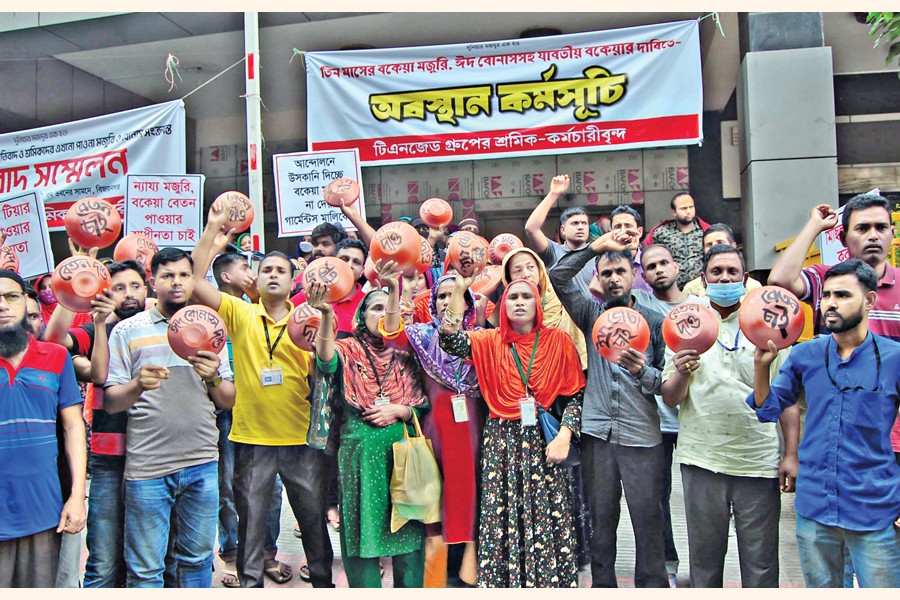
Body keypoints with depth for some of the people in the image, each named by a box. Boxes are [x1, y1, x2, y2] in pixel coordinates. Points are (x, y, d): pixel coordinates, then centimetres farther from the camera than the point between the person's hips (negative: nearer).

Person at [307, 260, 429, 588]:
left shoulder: (406, 356, 11)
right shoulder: (349, 351, 3)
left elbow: (425, 406, 9)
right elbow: (326, 360, -22)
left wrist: (398, 411, -12)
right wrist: (326, 314, -38)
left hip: (403, 452, 2)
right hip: (359, 454, -2)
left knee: (408, 533, 6)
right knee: (362, 532, 2)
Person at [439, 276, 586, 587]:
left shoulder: (558, 340, 3)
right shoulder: (489, 341, 6)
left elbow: (576, 393, 1)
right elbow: (451, 342, -12)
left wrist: (564, 435, -10)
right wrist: (459, 291, -17)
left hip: (545, 441, -1)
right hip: (502, 443, 1)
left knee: (548, 519, 1)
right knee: (503, 519, 2)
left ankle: (553, 581, 16)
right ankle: (502, 580, 16)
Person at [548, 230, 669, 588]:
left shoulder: (654, 322, 5)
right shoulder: (591, 314, 8)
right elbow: (558, 277, -5)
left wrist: (643, 371, -16)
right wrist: (597, 246, -10)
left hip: (642, 436, -1)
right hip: (597, 433, 1)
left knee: (648, 519, 2)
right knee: (601, 518, 11)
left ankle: (652, 585, 17)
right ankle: (602, 584, 25)